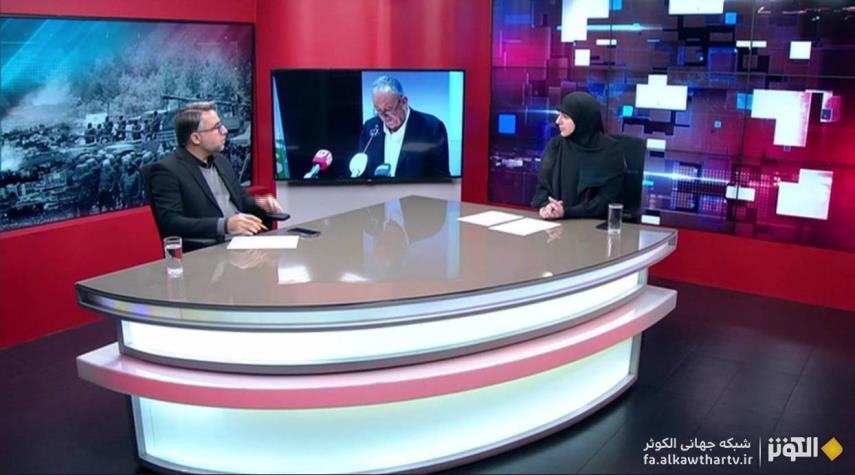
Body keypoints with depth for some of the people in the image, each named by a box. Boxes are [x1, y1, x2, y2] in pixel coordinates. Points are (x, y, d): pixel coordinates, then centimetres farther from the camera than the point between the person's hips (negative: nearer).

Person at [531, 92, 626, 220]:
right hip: (556, 223, 3)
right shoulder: (556, 145, 5)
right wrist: (545, 206, -16)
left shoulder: (611, 151, -6)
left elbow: (608, 200, -9)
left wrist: (567, 212, -20)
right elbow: (542, 186, 6)